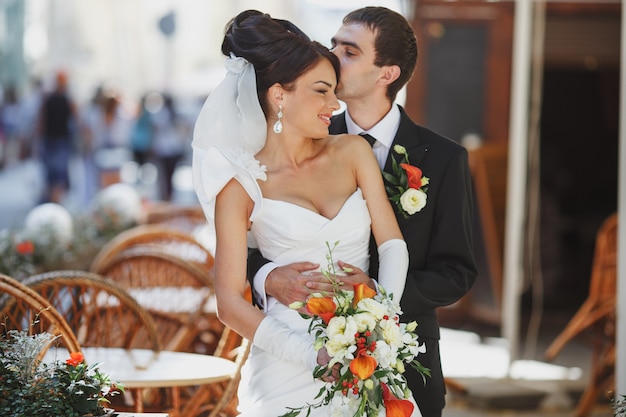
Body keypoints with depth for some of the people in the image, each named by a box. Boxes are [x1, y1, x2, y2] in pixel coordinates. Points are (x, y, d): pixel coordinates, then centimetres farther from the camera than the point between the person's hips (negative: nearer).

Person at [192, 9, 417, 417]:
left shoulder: (352, 152, 8)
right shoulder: (243, 186, -2)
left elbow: (393, 244, 2)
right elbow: (230, 303, -6)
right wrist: (313, 354, -19)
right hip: (289, 372, -3)